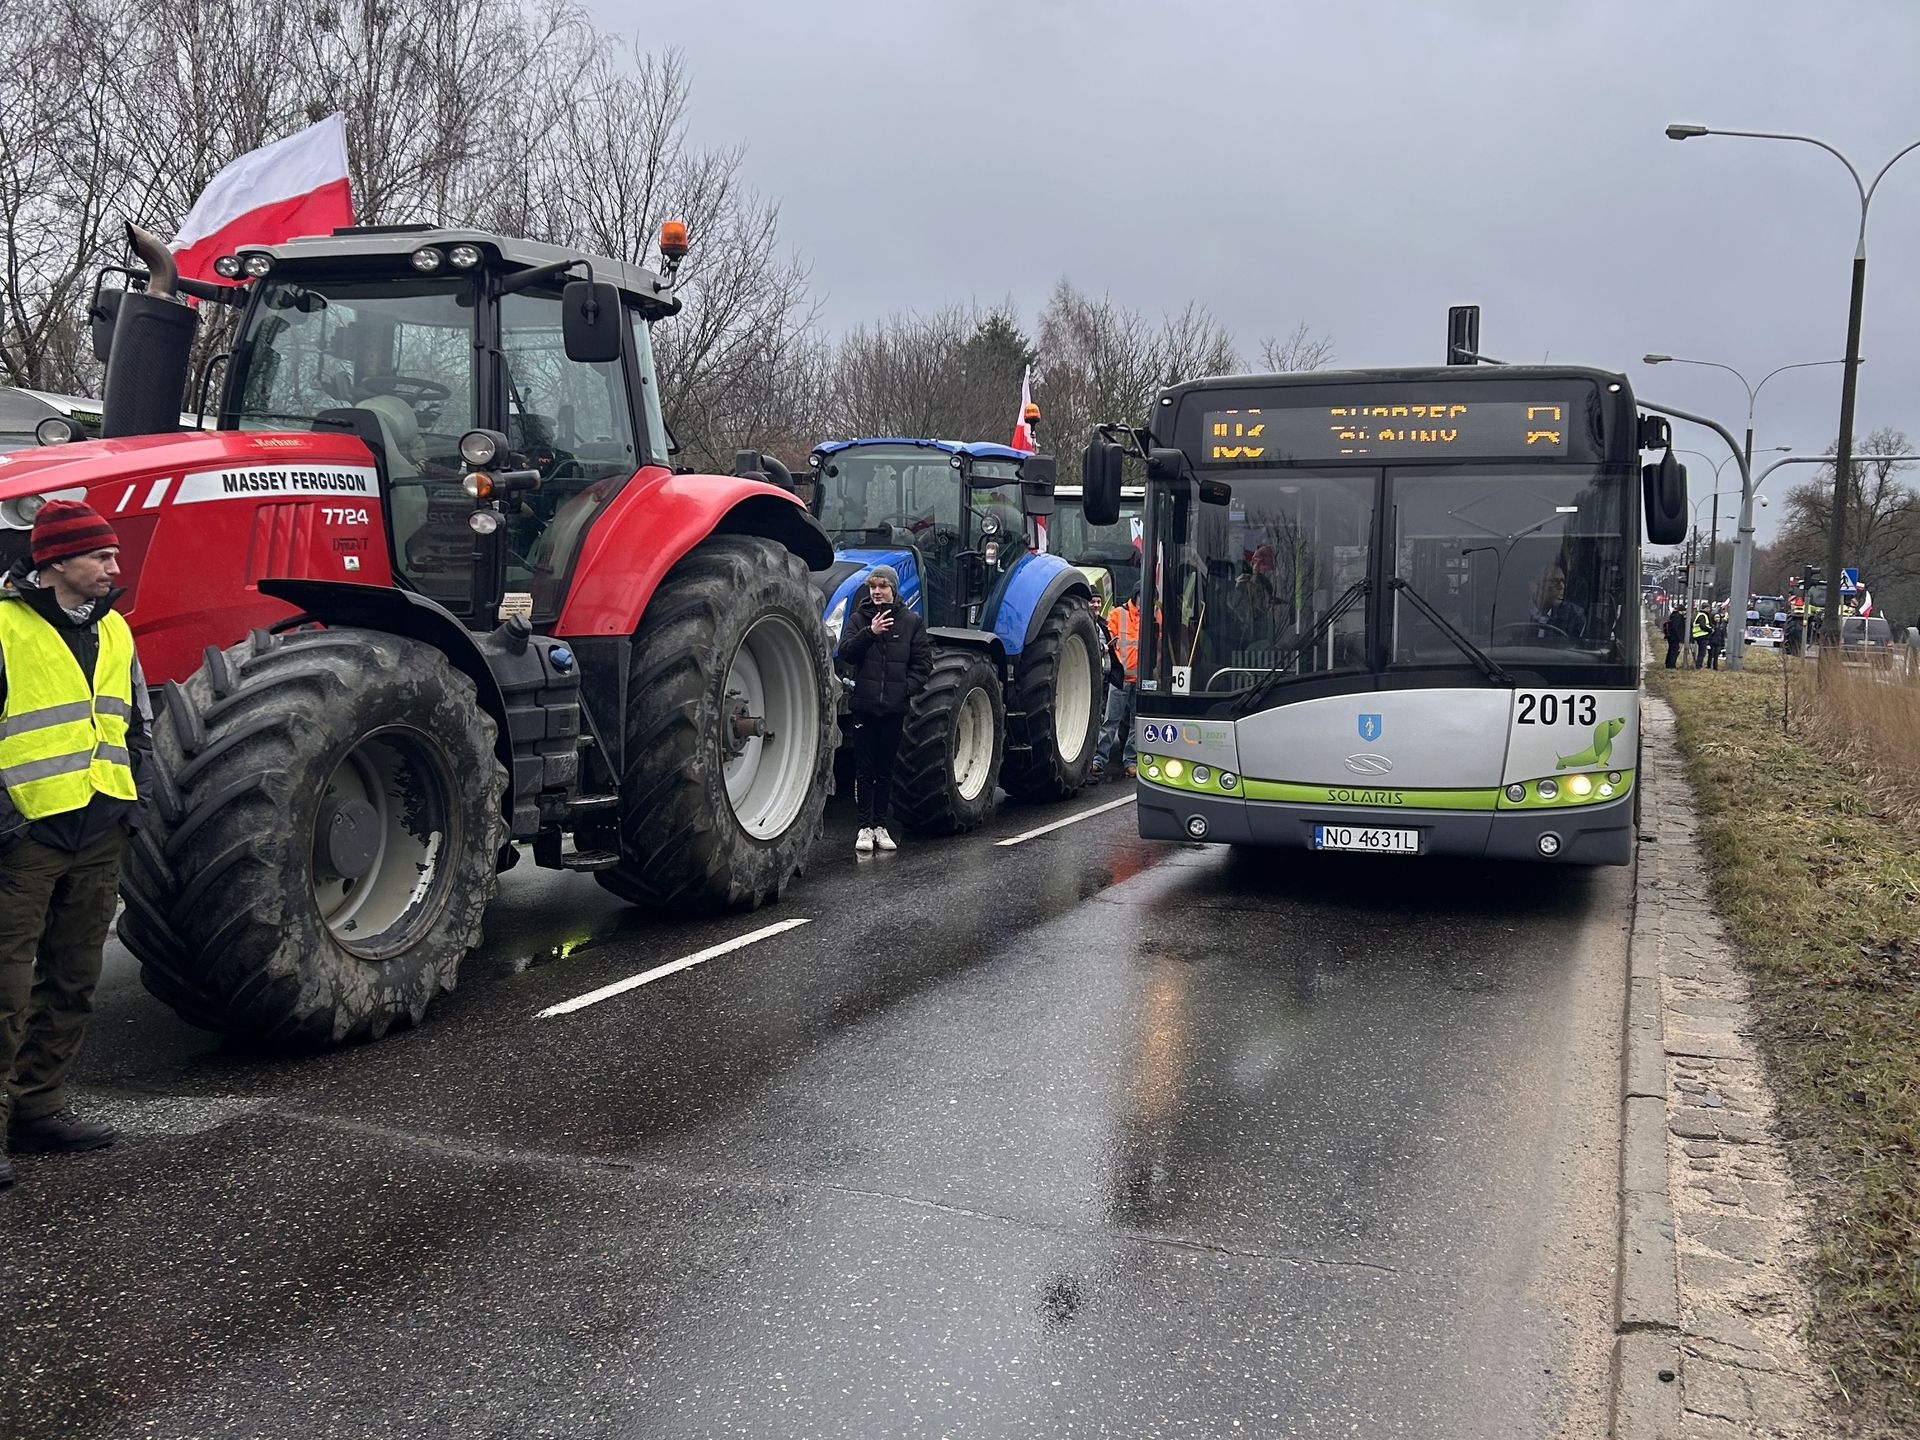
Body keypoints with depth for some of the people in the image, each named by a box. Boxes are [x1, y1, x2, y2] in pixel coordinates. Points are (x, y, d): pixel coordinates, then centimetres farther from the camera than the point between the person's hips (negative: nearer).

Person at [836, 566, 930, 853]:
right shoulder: (858, 619, 4)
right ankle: (865, 827, 5)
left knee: (885, 769, 8)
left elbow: (923, 661, 5)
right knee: (864, 769, 1)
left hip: (895, 707, 1)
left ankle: (880, 825, 15)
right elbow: (845, 652, -7)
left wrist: (909, 687, -9)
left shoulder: (911, 622, 5)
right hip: (864, 704, 0)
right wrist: (870, 632, -19)